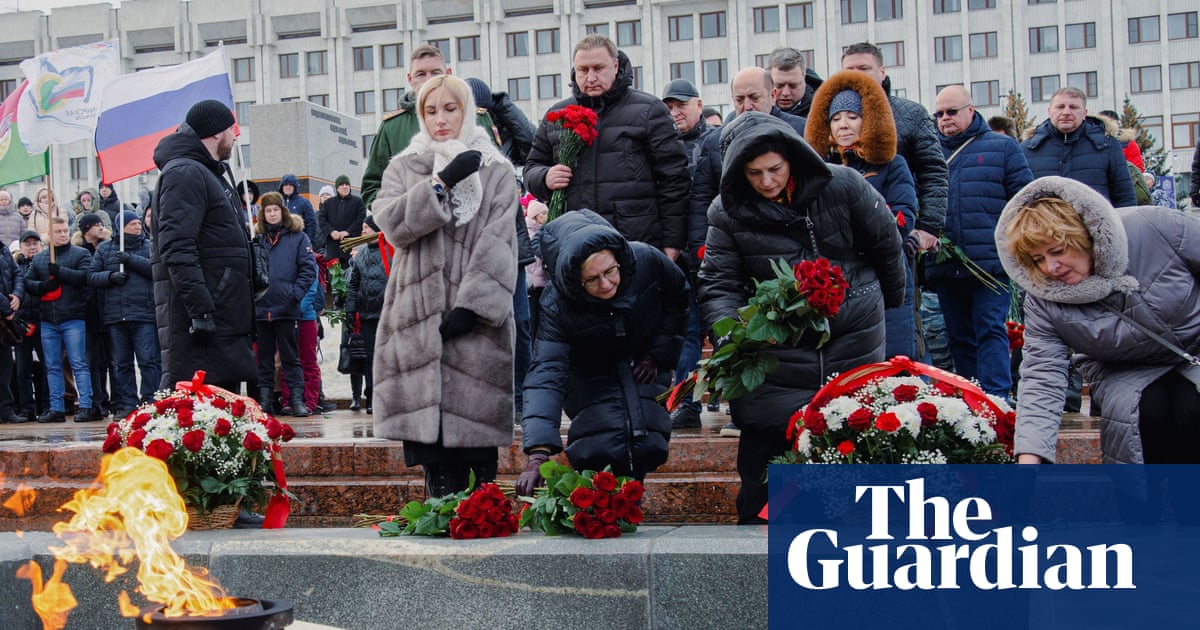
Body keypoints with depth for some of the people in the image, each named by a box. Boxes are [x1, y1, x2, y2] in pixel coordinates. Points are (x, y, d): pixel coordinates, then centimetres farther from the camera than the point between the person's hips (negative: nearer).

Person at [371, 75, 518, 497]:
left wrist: (474, 304, -14)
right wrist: (442, 182, -13)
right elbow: (390, 221, -3)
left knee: (473, 426, -6)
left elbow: (498, 246, -3)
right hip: (419, 314, 2)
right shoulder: (403, 168, 16)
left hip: (473, 319, -2)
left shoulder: (495, 172, 8)